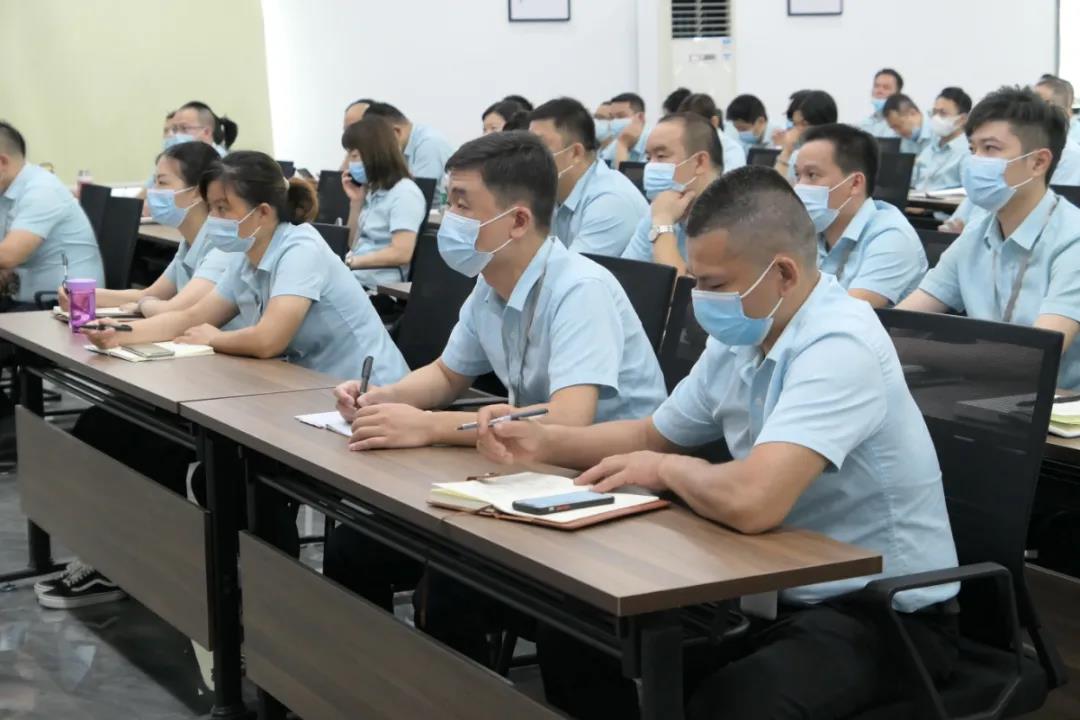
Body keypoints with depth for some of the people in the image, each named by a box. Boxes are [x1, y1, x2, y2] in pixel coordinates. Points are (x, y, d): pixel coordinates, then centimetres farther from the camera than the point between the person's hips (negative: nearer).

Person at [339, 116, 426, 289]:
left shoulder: (405, 193, -9)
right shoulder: (372, 191, 17)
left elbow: (401, 253, -18)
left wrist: (350, 261, -18)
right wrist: (356, 201, 11)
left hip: (376, 287, -8)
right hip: (354, 277, 8)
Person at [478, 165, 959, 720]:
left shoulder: (839, 348, -25)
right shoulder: (739, 339, 3)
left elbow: (750, 502, -38)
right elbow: (652, 434, 20)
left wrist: (667, 469, -17)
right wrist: (543, 442, 4)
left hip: (884, 613, -8)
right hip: (784, 592, 8)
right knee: (575, 636, 0)